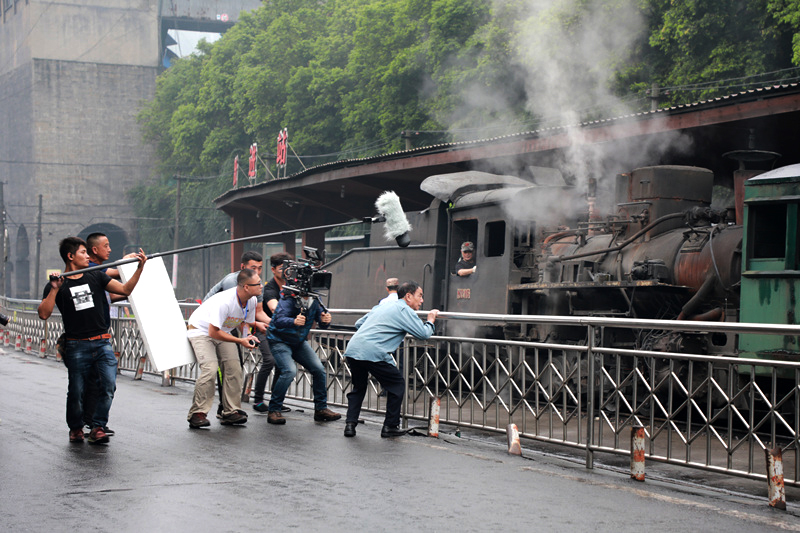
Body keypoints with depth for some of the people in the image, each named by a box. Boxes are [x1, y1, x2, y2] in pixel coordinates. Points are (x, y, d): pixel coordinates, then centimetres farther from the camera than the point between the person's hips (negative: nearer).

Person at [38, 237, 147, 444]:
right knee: (76, 391, 3)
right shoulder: (57, 284, 2)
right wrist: (54, 289, -18)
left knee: (108, 385, -11)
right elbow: (44, 314, -9)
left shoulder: (96, 276, 11)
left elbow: (125, 289, 7)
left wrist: (140, 268, -3)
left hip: (102, 343, 2)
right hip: (77, 346, -2)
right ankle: (75, 428, 24)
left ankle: (97, 427, -2)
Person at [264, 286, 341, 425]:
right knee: (289, 371, -26)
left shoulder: (315, 301, -9)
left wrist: (325, 320, -32)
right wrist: (294, 321, -60)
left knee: (319, 370, -2)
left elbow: (322, 324, -8)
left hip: (298, 342, 6)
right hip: (280, 341, -6)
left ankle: (321, 409, 13)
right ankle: (273, 411, -16)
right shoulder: (288, 299, -26)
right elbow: (278, 320, -40)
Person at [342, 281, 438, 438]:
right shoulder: (405, 310, 2)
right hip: (373, 353, -7)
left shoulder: (381, 307, 26)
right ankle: (390, 426, 13)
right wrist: (430, 321, 17)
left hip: (352, 349, 8)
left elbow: (359, 323, 33)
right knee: (397, 384, 10)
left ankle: (350, 424, 13)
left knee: (359, 387, 26)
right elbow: (424, 333, -3)